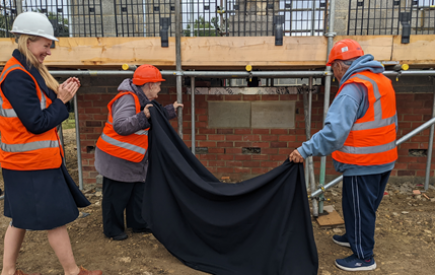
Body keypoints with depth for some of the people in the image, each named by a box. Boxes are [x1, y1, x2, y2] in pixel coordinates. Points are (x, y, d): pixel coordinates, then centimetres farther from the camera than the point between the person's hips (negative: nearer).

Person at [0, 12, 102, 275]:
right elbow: (36, 123, -21)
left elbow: (39, 108, 12)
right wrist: (61, 100, -11)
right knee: (55, 218, 2)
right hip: (33, 163, -10)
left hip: (26, 161, 10)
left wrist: (60, 94, -2)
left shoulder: (27, 71, 11)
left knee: (22, 217, 18)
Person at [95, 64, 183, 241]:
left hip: (133, 160, 10)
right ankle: (112, 230, 20)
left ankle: (138, 224, 31)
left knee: (138, 192, 17)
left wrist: (171, 109, 22)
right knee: (116, 195, 3)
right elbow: (120, 126, -32)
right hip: (116, 159, -10)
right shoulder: (127, 99, -22)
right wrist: (143, 117, -41)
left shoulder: (142, 100, 10)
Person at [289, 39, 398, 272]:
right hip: (384, 159, 9)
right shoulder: (381, 80, 7)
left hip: (362, 164, -9)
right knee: (366, 205, 23)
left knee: (359, 208, 6)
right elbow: (391, 122, 16)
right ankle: (354, 237, 43)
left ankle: (363, 257, 21)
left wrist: (305, 150, -31)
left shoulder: (353, 88, -22)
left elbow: (335, 130, -33)